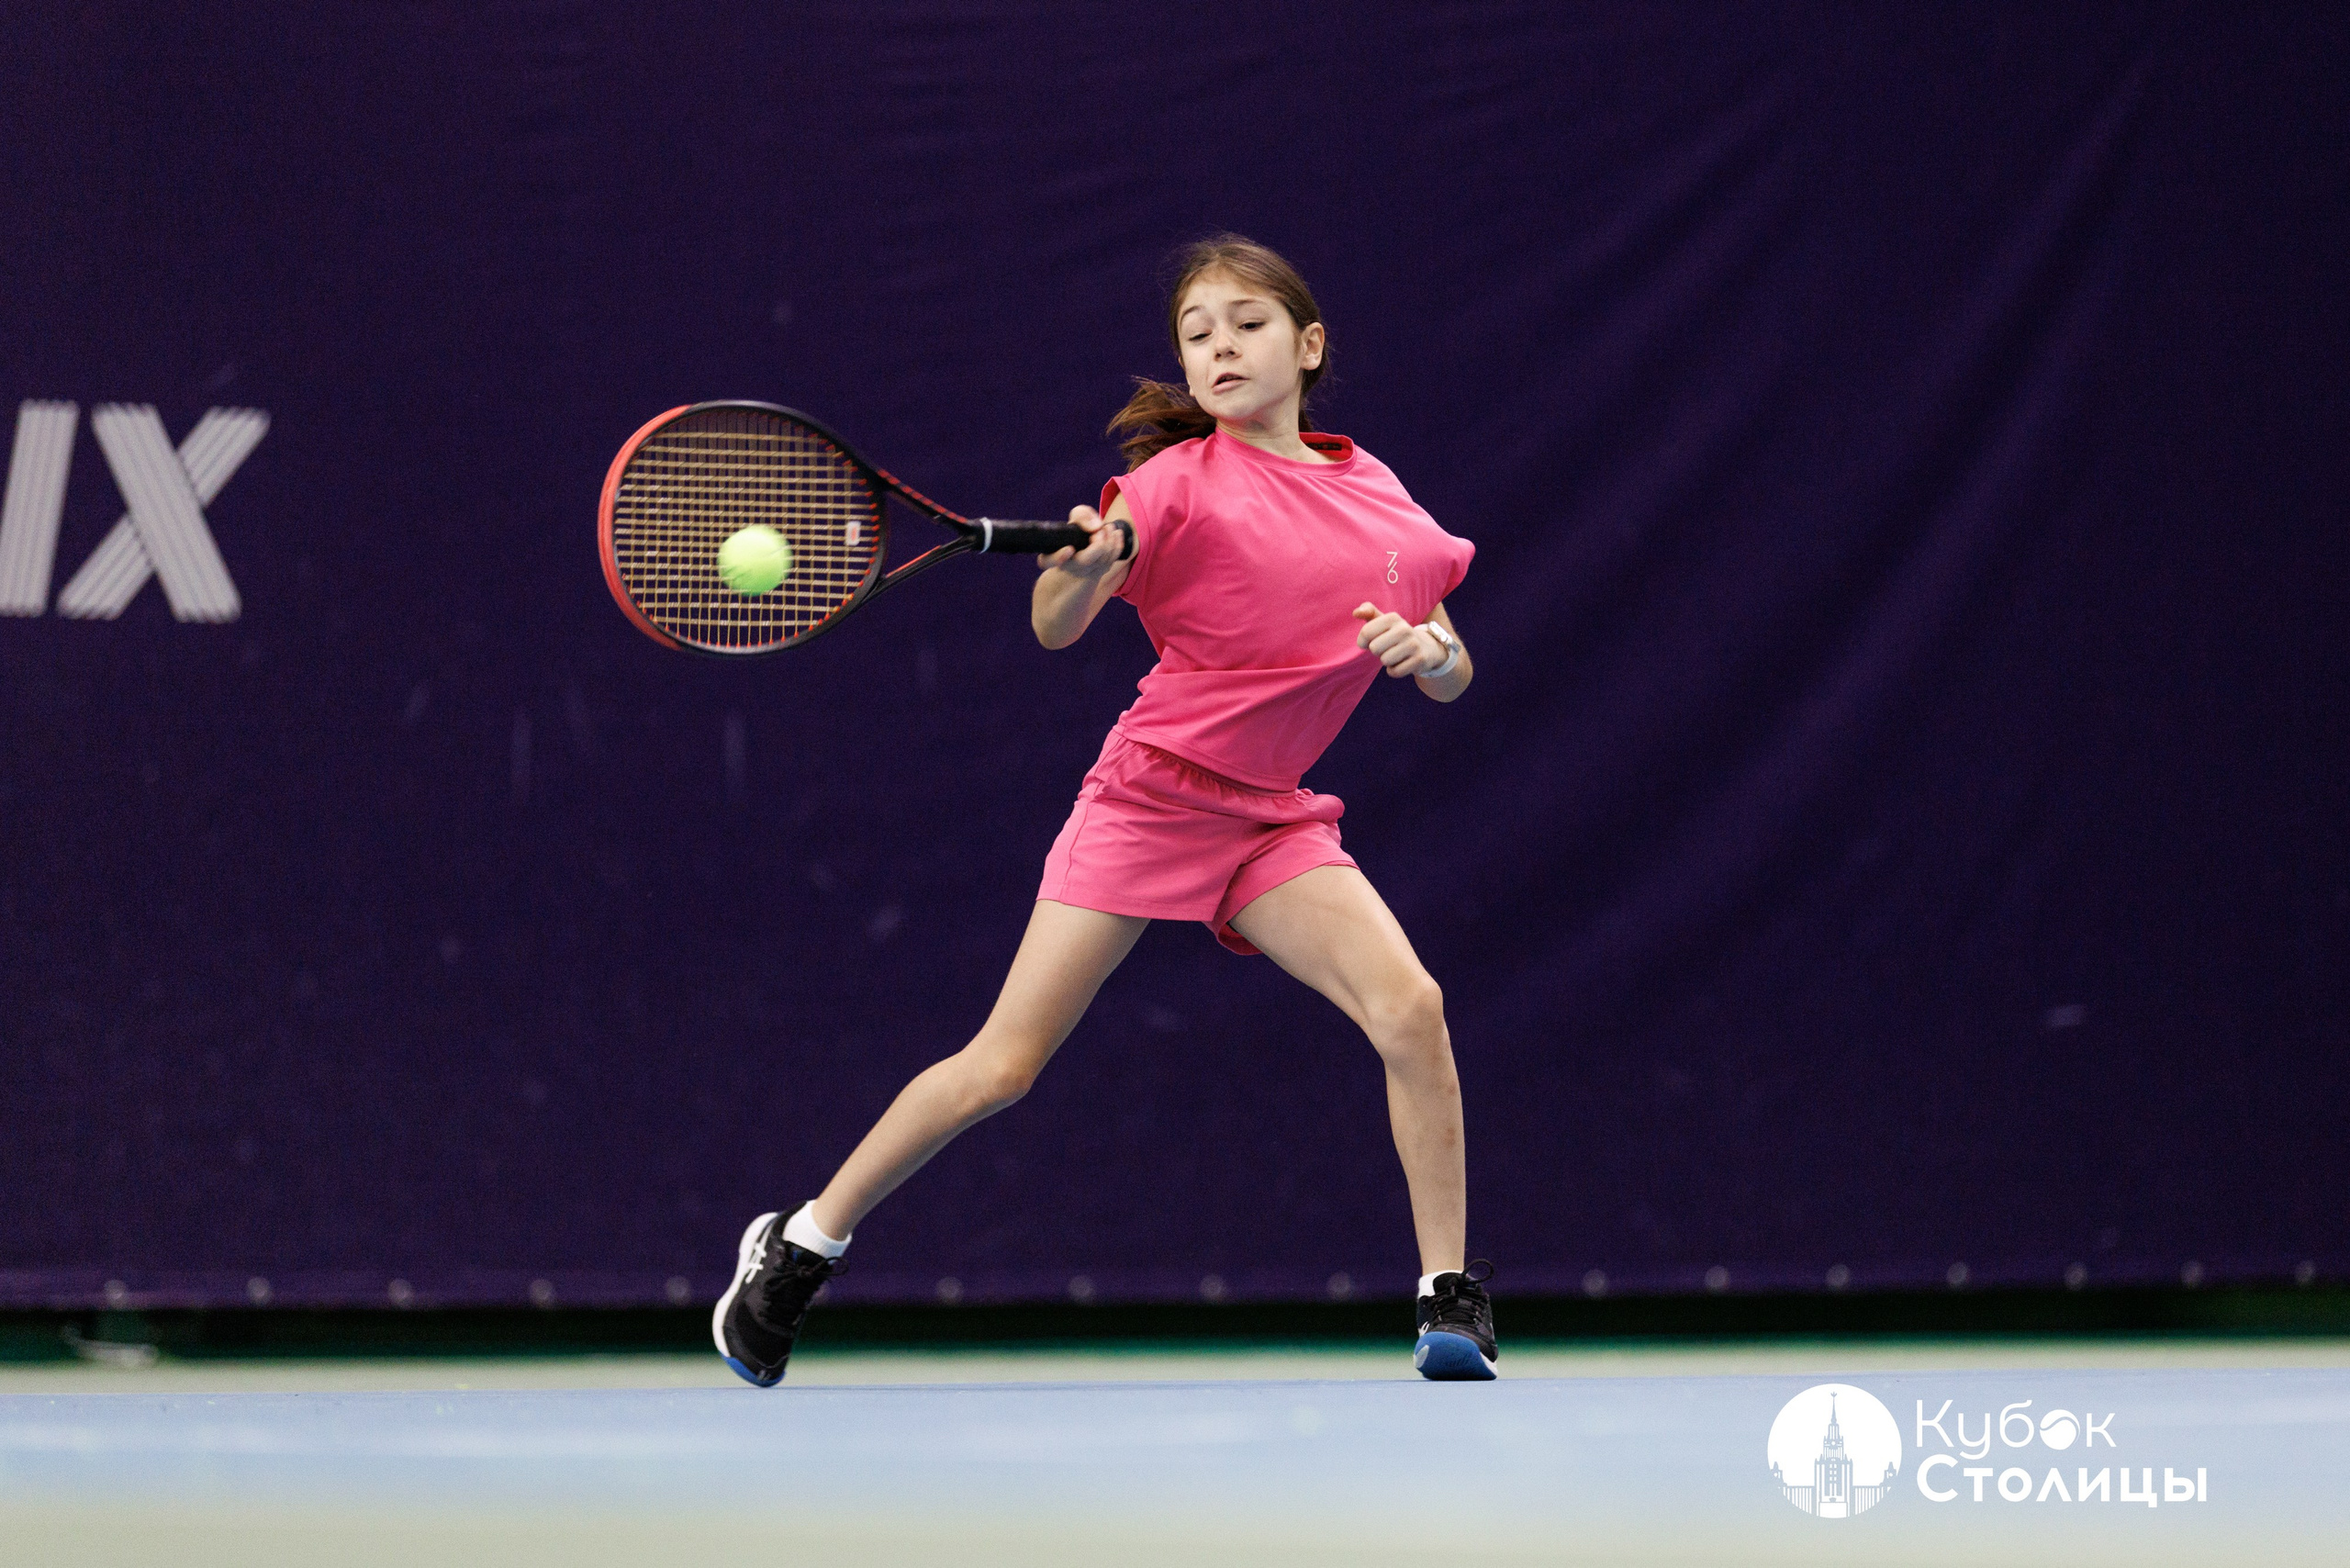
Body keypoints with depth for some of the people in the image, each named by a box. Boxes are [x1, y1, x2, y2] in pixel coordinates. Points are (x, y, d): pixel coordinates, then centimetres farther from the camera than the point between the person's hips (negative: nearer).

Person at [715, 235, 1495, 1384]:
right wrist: (1086, 565, -41)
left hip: (1270, 817, 3)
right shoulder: (1183, 480, -9)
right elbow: (1055, 628, -19)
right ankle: (799, 1247, 11)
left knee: (1409, 1007, -20)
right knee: (1002, 1066, -6)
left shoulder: (1379, 498, 6)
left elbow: (1450, 678, 13)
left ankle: (1450, 1298, -10)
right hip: (1150, 794, -3)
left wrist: (1433, 651, -11)